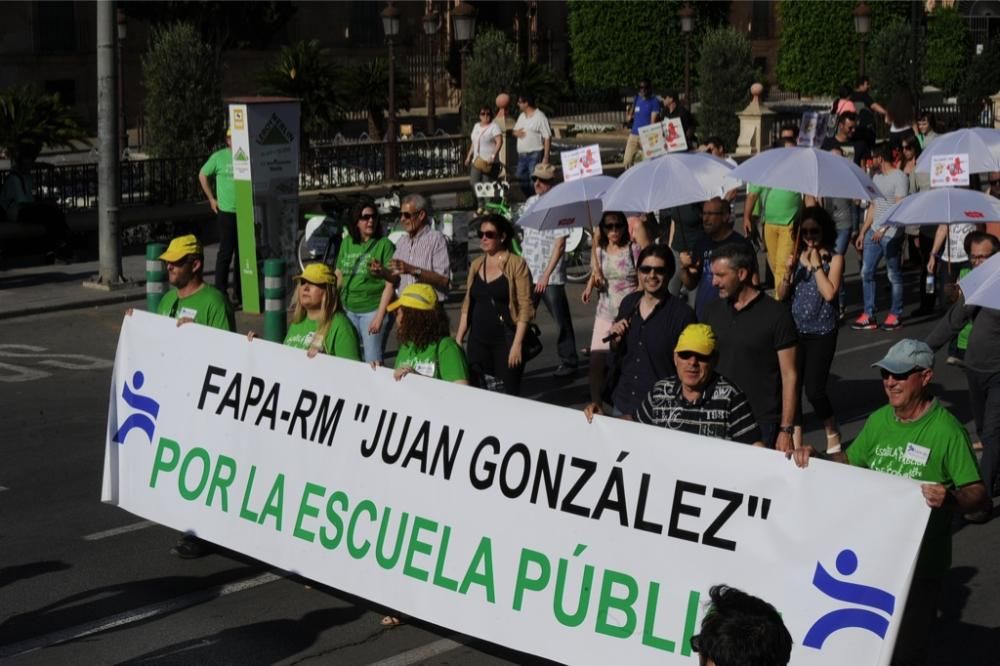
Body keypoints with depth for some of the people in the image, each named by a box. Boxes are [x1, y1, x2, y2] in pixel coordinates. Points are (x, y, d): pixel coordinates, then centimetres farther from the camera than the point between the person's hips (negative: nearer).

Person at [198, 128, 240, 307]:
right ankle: (220, 292, -1)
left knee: (242, 254, 10)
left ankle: (239, 294, 19)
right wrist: (211, 199, 4)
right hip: (227, 212, -3)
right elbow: (203, 175, 8)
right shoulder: (219, 157, -3)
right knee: (226, 253, -6)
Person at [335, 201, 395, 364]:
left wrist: (380, 316, -14)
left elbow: (390, 284, -10)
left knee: (373, 361, -3)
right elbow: (339, 276, 15)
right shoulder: (347, 243, 8)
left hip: (372, 309, -5)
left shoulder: (384, 245, -7)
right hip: (348, 310, 5)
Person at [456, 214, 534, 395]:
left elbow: (525, 307, -9)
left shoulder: (516, 264, -5)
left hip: (506, 341, -5)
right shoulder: (476, 265, 11)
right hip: (478, 341, 5)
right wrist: (458, 339, 10)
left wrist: (517, 344, -16)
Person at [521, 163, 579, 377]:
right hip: (528, 273, 6)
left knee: (561, 321, 2)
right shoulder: (530, 203, 11)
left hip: (551, 277, -6)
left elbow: (559, 245, -13)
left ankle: (568, 361, 12)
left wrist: (546, 275, -17)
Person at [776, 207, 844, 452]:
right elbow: (781, 294, 5)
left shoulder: (834, 259, -5)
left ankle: (833, 434, 16)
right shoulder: (797, 256, 7)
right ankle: (796, 439, 17)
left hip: (822, 333, -4)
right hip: (795, 330, 4)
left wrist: (816, 264, -13)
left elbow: (829, 293, -18)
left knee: (814, 389, -9)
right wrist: (789, 270, -11)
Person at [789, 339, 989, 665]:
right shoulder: (879, 420, 5)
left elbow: (979, 495, -17)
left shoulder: (946, 430, -15)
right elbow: (849, 461, 18)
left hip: (920, 561, -6)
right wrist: (814, 456, 0)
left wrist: (951, 498, -37)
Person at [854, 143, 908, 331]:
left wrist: (883, 228, -18)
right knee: (866, 272, 5)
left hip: (891, 234, -8)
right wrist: (863, 232, 16)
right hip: (873, 231, 8)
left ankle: (895, 315, 9)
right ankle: (868, 315, 9)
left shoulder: (899, 177, -8)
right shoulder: (877, 177, 17)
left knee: (894, 276, 1)